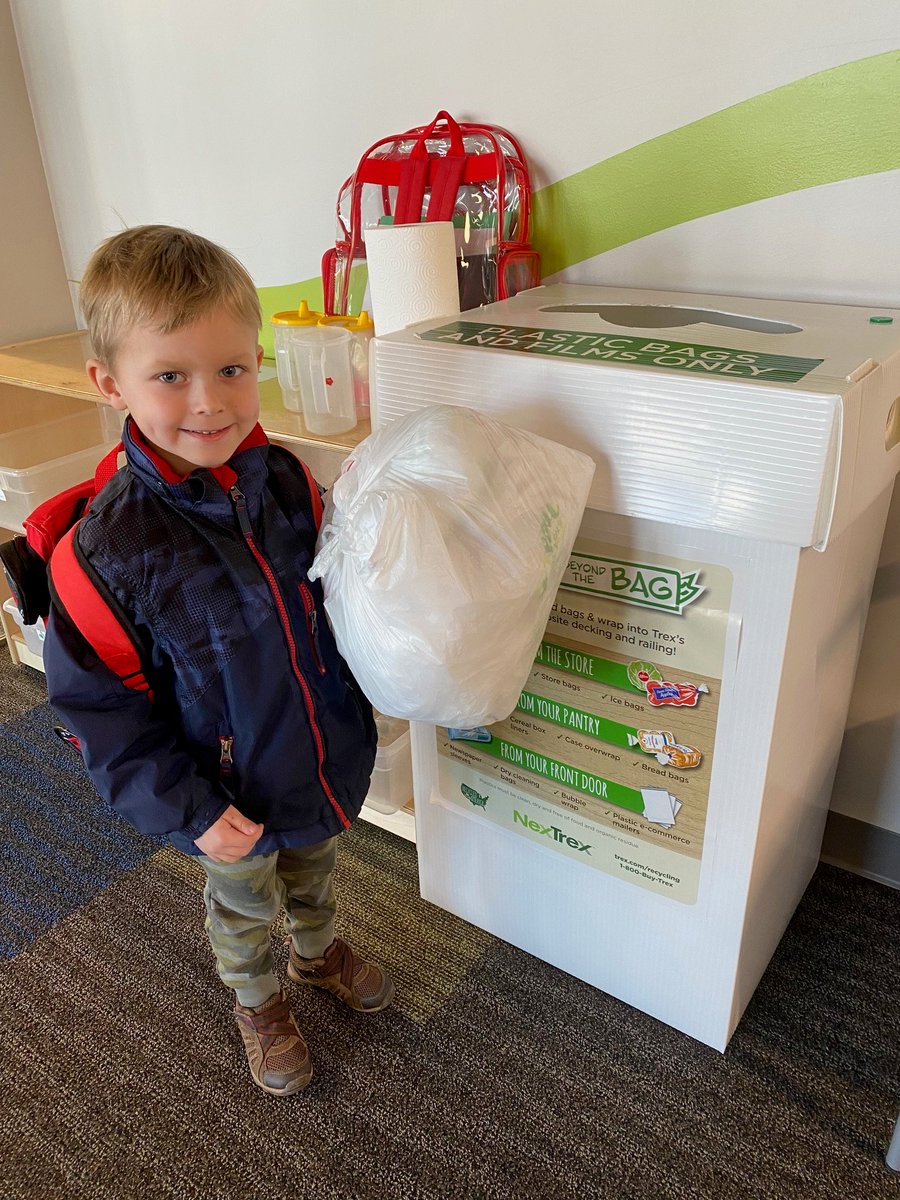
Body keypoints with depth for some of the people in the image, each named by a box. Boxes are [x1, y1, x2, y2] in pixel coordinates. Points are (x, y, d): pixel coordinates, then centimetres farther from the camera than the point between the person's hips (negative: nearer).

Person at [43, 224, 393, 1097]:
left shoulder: (286, 481, -14)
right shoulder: (111, 548, -28)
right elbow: (99, 707, -19)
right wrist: (186, 810, -19)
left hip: (328, 758, 4)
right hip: (232, 798, -4)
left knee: (312, 875, 32)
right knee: (244, 905, 25)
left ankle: (318, 952, 63)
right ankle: (256, 1003, 56)